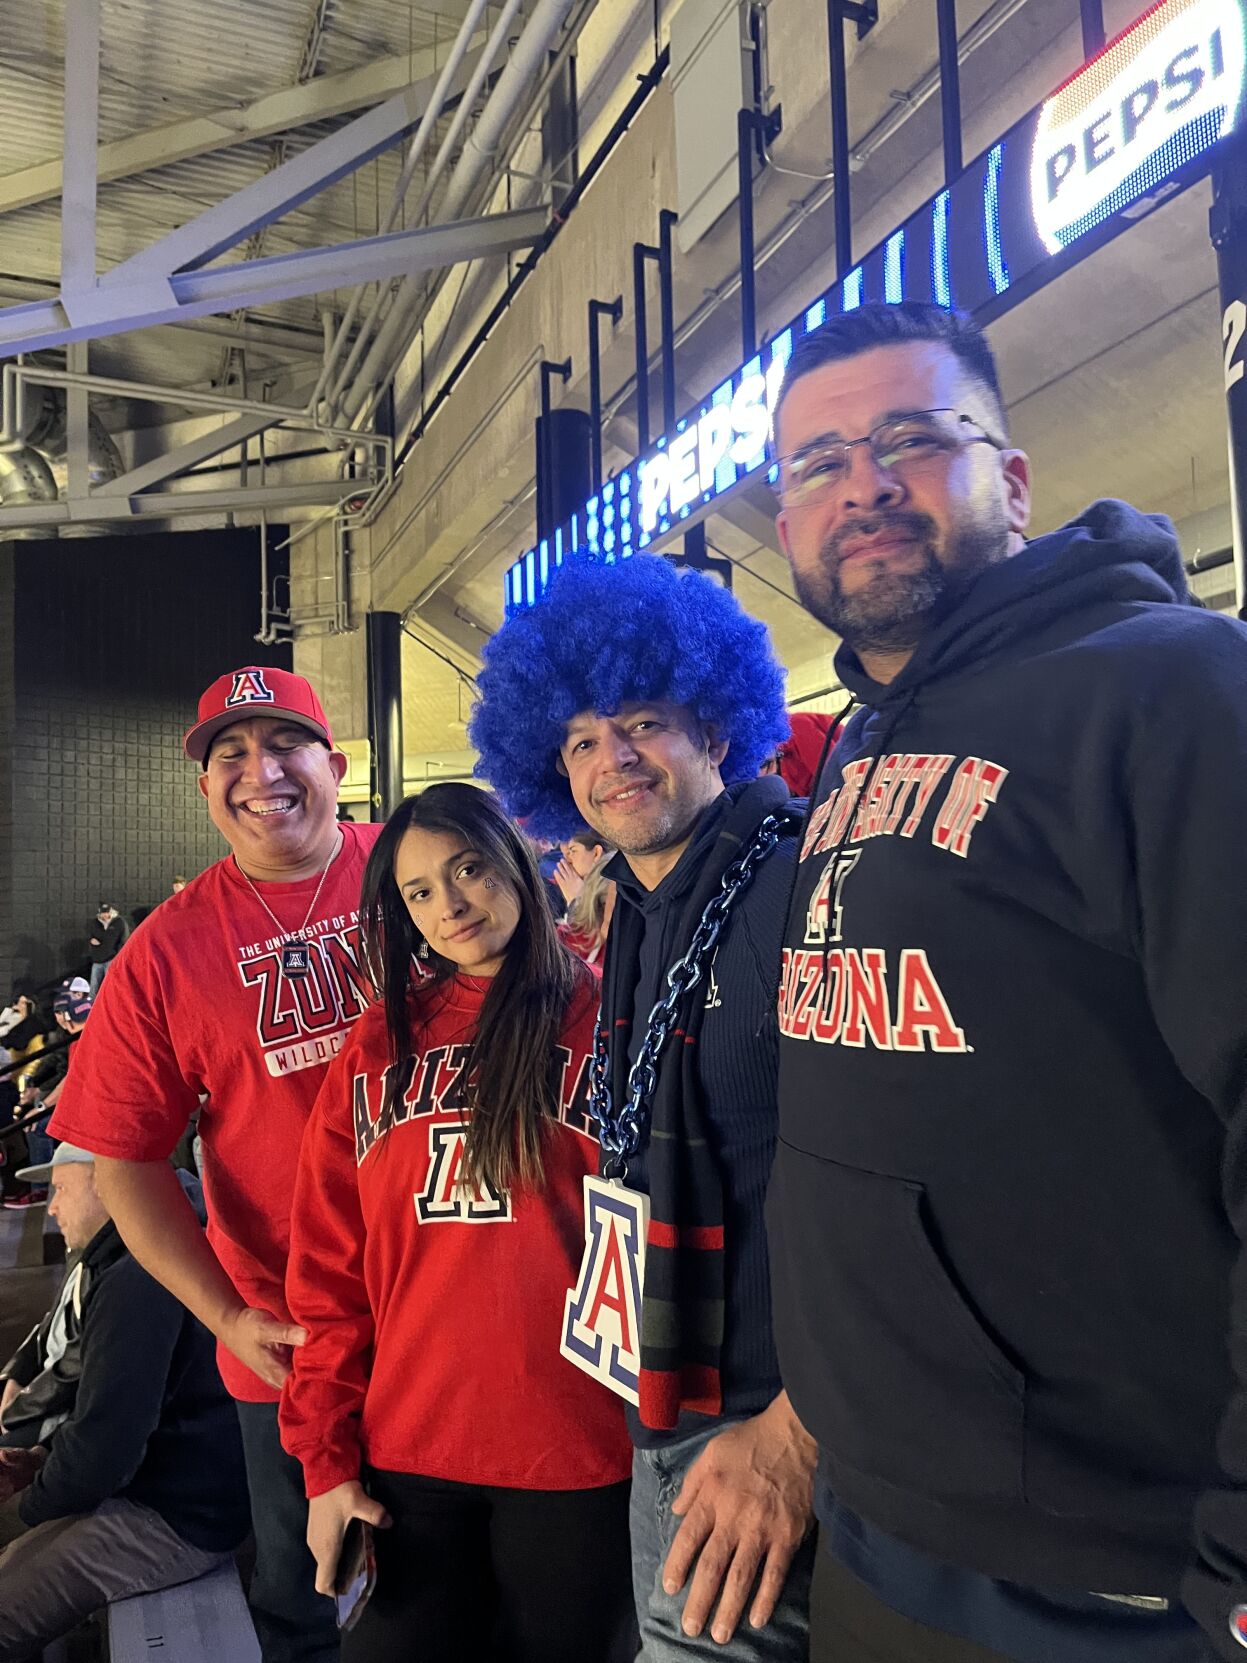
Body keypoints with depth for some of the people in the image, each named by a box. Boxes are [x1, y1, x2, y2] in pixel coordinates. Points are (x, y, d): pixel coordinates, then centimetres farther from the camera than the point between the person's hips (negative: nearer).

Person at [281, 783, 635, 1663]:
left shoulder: (607, 1017, -5)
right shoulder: (381, 1043, 4)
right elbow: (331, 1269, 5)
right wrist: (328, 1456, 2)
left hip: (579, 1453, -2)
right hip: (405, 1456, 3)